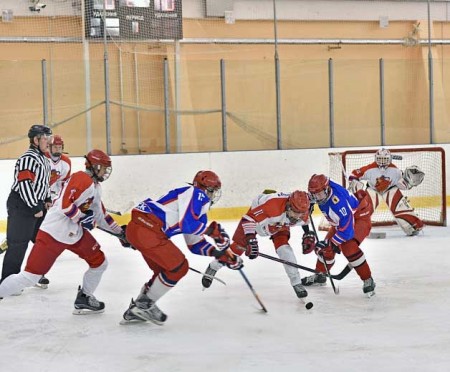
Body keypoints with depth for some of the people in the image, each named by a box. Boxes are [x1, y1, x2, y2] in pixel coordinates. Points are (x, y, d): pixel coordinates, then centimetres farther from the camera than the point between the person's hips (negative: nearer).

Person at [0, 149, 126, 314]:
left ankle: (83, 299, 24)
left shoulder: (96, 187, 15)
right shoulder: (81, 179, -16)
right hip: (53, 232, -10)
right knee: (30, 276, -12)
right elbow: (65, 205, -25)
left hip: (75, 233, 10)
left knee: (100, 262, 10)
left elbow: (100, 215, 23)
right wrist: (82, 218, -15)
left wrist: (119, 232, 22)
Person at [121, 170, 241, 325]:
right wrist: (212, 230, -6)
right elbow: (187, 224, -18)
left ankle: (136, 311, 28)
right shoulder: (196, 194, -3)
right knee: (179, 267, -2)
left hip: (138, 228, 10)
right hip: (145, 229, -10)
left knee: (165, 270, 21)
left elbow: (195, 244, 26)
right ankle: (144, 305, 7)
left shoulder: (198, 209, 26)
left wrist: (221, 253, 18)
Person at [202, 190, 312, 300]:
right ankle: (212, 268, 25)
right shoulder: (272, 204, -48)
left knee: (284, 249, -18)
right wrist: (251, 240, -53)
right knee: (238, 246, 2)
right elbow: (249, 218, -45)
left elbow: (304, 221, -1)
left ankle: (297, 283, -5)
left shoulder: (302, 211, -29)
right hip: (256, 214, -3)